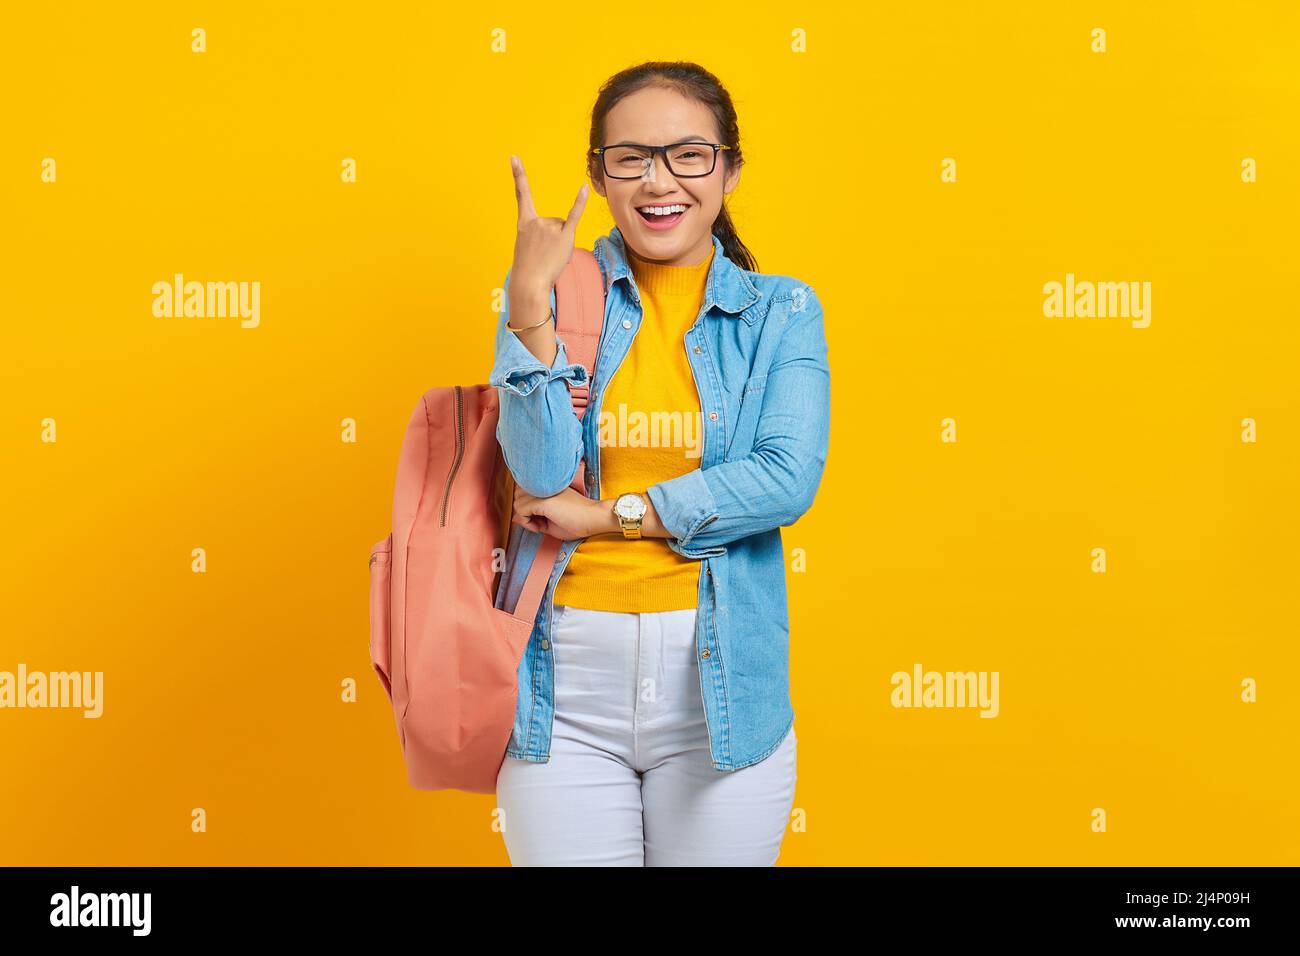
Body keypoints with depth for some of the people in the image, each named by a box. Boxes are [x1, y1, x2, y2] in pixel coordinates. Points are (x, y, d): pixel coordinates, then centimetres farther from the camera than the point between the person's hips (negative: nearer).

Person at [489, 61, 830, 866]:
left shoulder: (783, 313, 4)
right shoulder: (555, 294, 4)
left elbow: (787, 481, -12)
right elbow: (544, 475, -9)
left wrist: (613, 512, -11)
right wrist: (531, 307, -16)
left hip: (721, 676, 0)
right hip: (567, 677, 0)